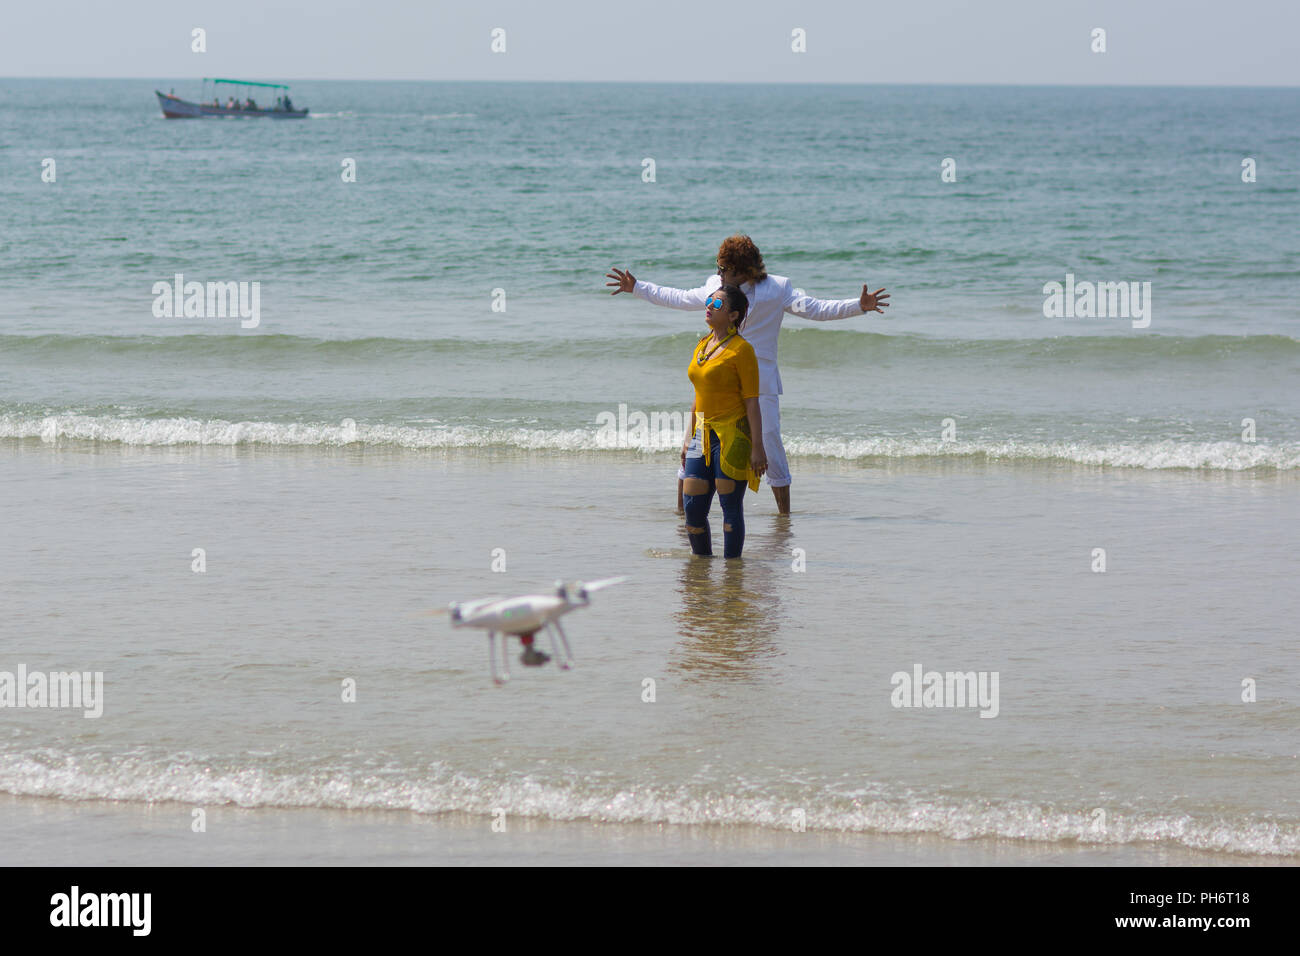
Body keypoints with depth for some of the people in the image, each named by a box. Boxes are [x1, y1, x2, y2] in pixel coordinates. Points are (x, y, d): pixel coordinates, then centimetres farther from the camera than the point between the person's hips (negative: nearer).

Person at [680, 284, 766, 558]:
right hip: (703, 435, 7)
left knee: (731, 507, -4)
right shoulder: (703, 345, 14)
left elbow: (752, 402, -11)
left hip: (732, 436, -7)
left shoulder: (742, 349, -9)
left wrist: (757, 447, -14)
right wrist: (689, 438, 19)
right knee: (692, 507, 3)